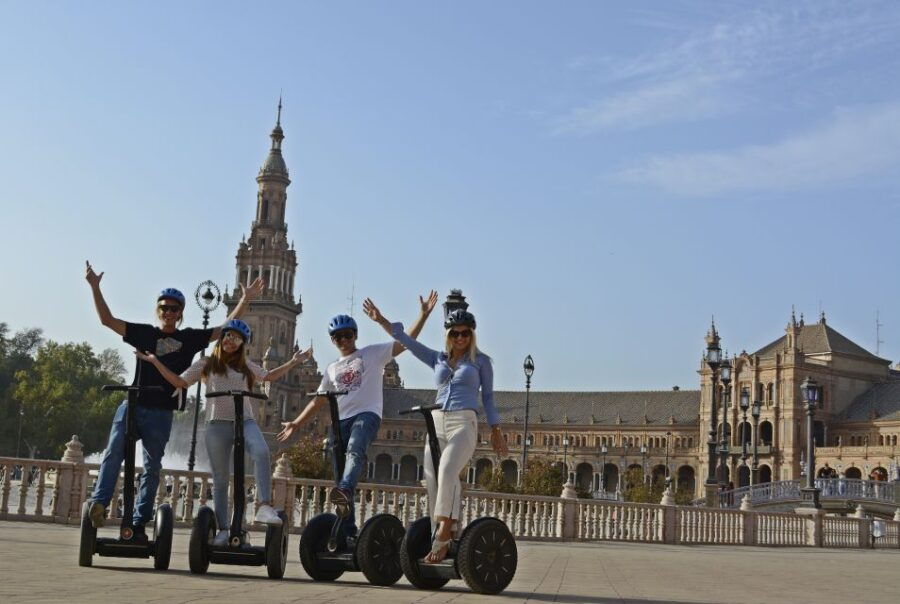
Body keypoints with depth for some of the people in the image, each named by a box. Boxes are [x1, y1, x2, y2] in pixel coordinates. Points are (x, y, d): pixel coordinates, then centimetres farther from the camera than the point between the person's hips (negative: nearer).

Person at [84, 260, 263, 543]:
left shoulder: (190, 338, 10)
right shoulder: (144, 332, 9)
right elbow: (107, 320, 9)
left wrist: (245, 300, 2)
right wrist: (95, 288, 1)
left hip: (161, 413, 1)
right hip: (132, 405, -1)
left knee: (152, 467, 4)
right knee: (114, 452, -19)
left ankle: (139, 523, 8)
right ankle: (99, 503, -25)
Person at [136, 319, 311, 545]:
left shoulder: (246, 366, 18)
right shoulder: (206, 364, 11)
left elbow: (268, 376, 29)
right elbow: (180, 382, 8)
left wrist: (293, 362, 20)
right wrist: (155, 361, 1)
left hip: (245, 421, 1)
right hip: (218, 424, -1)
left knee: (262, 452, -31)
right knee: (220, 479, 1)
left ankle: (264, 507, -36)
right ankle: (223, 529, 9)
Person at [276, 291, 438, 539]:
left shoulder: (373, 354, 11)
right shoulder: (332, 369, 25)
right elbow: (318, 401, 27)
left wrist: (424, 314, -9)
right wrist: (295, 424, 21)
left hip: (366, 414, -5)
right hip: (339, 420, 5)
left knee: (355, 449, -36)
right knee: (340, 474, -1)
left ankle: (345, 491, -60)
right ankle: (348, 530, 3)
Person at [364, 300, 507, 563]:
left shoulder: (481, 361, 11)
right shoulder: (438, 359, 17)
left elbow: (488, 396, 14)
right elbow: (406, 340, 11)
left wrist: (495, 430, 9)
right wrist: (381, 321, 1)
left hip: (464, 423, -4)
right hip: (437, 423, 4)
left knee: (447, 472, -26)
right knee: (432, 480, -5)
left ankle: (442, 535, -27)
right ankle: (442, 539, -2)